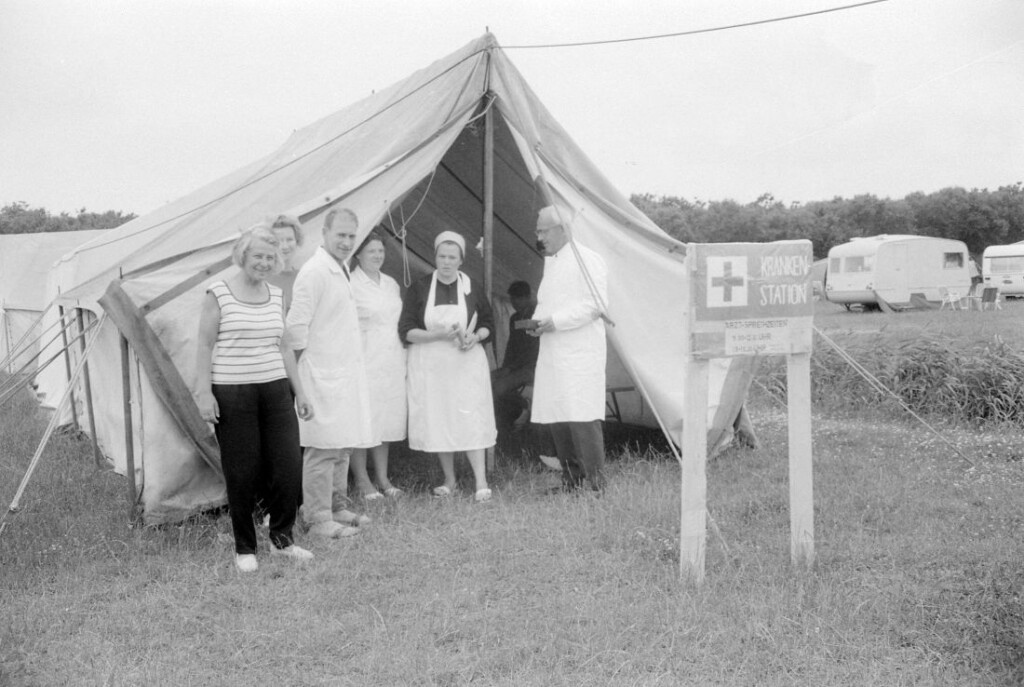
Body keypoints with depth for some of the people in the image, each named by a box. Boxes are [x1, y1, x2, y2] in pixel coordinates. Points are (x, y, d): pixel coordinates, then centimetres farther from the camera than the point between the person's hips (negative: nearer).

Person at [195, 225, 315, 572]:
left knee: (288, 465, 1)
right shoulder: (218, 294, -4)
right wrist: (204, 391, -11)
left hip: (275, 389, 5)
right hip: (232, 393, -5)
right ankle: (244, 549, 17)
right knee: (242, 473, 1)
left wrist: (299, 391, 16)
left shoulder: (276, 296, 11)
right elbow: (205, 347, -4)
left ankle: (282, 538, 20)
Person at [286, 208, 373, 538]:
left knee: (342, 446, 15)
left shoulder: (341, 269, 15)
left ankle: (337, 509, 26)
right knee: (322, 449, -5)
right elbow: (296, 326, -17)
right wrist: (308, 367, -11)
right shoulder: (314, 271, -15)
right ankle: (318, 519, 3)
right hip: (322, 375, -9)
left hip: (344, 372, 10)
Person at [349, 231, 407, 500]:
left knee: (387, 417, 10)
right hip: (364, 360, -7)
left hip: (391, 359, 7)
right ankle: (361, 480, 7)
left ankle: (382, 477, 19)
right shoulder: (350, 284, -8)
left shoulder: (391, 284, 14)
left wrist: (403, 356, 17)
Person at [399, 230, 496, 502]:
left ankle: (481, 482, -4)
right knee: (438, 421, 6)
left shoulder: (472, 288, 2)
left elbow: (488, 324, 10)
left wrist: (475, 337, -12)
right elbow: (406, 331, -5)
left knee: (470, 420, -7)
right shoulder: (419, 288, -2)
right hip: (430, 365, 1)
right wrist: (438, 335, -19)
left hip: (467, 363, 0)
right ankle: (449, 480, 21)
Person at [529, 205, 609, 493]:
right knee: (556, 419, 9)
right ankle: (571, 479, 19)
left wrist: (555, 321, -18)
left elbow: (595, 304, -16)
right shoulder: (550, 261, 18)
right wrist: (538, 320, 7)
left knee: (581, 418, -12)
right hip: (552, 353, 9)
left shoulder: (587, 260, -9)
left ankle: (596, 483, -5)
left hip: (580, 353, -8)